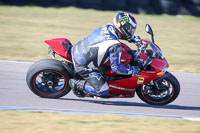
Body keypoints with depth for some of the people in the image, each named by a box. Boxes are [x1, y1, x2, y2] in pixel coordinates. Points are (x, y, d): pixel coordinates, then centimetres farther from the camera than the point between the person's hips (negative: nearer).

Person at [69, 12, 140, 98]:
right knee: (103, 91, -9)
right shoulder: (115, 45, -25)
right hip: (83, 65, -8)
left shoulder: (108, 27, -1)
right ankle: (77, 84, -1)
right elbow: (116, 67, -22)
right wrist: (133, 70, -12)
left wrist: (134, 38, 21)